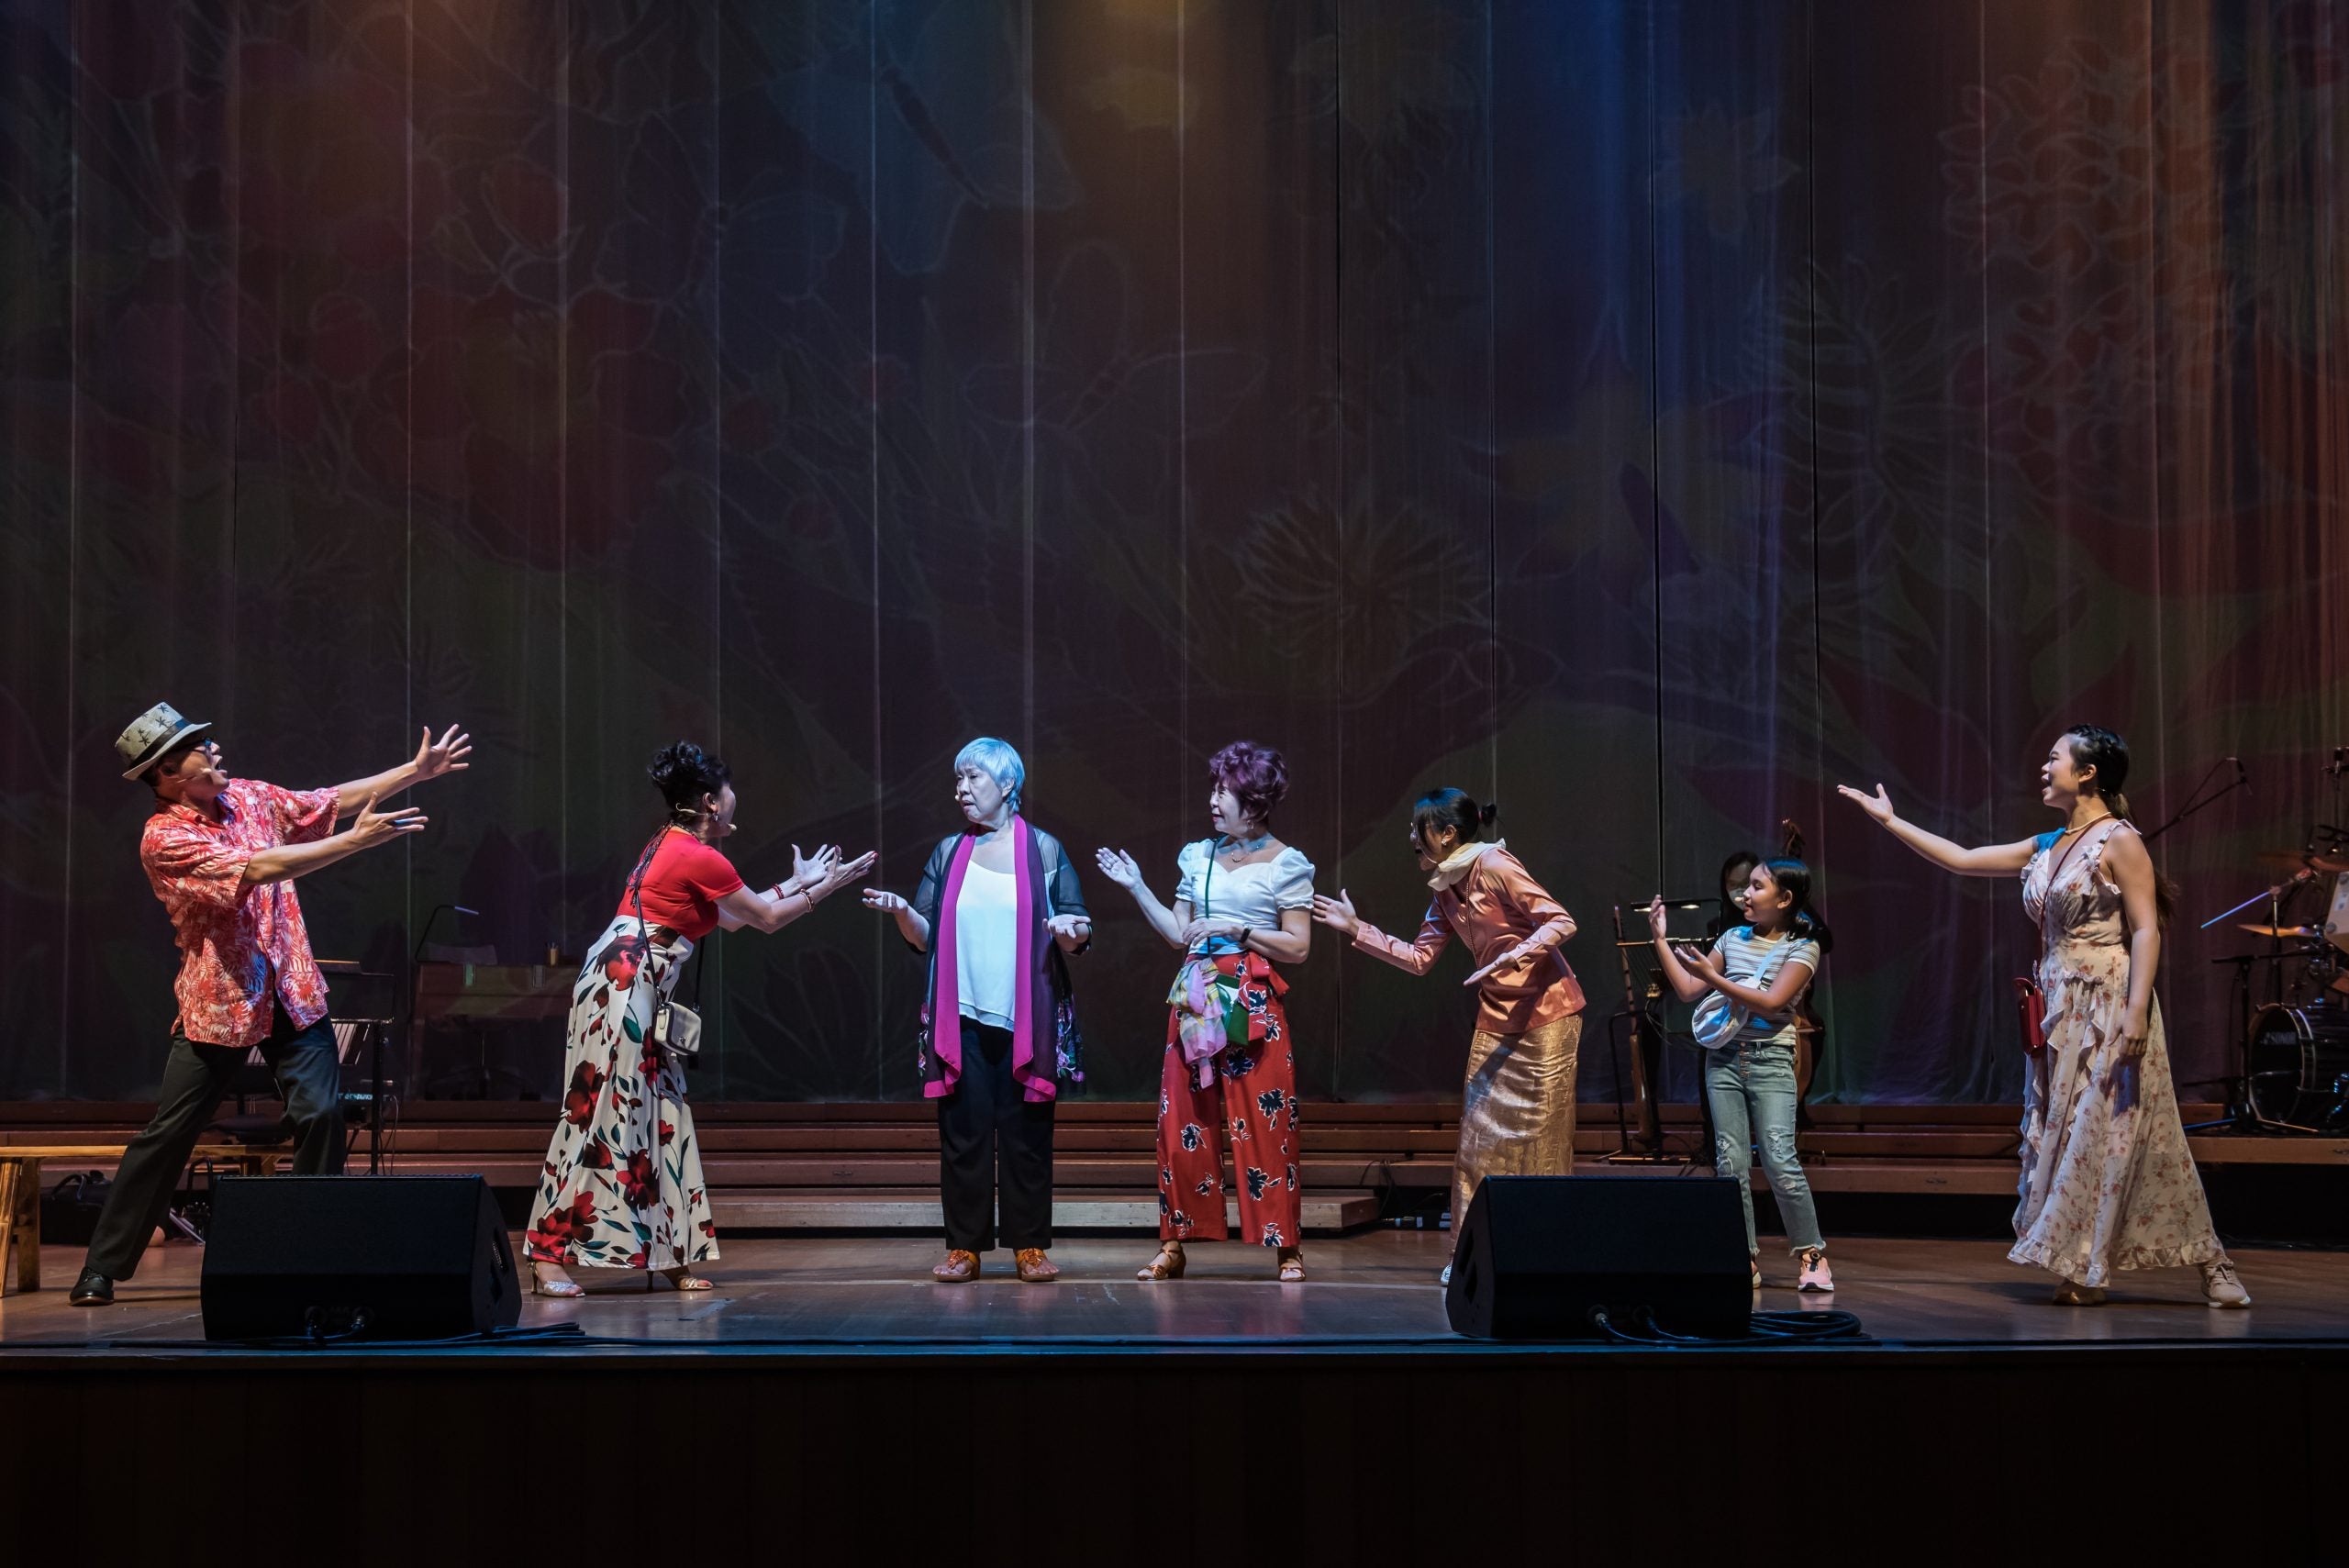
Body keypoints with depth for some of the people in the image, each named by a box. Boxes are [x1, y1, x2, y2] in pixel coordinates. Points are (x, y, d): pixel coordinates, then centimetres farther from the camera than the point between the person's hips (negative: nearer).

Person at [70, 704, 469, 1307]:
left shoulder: (249, 797, 4)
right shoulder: (163, 838, -16)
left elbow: (333, 800, 11)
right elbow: (257, 868, -26)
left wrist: (416, 770, 6)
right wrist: (356, 840, -27)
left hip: (292, 992, 5)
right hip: (219, 1003, -4)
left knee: (321, 1114, -8)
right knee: (167, 1136, 0)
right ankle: (102, 1269, 10)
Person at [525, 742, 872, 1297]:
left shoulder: (673, 844, 16)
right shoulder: (701, 858, -12)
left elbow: (732, 918, 24)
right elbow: (767, 919, 0)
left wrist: (797, 881, 31)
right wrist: (823, 887, 12)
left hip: (637, 993, 10)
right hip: (621, 987, -10)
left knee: (662, 1118, 10)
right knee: (597, 1117, -9)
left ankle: (668, 1255, 13)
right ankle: (549, 1258, -7)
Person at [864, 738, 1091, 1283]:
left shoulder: (1043, 849, 5)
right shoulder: (949, 852, 12)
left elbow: (1078, 929, 5)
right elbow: (925, 936, 9)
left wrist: (1070, 932, -17)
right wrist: (901, 911, -10)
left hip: (1028, 1021, -2)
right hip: (960, 1018, 2)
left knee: (1025, 1133, -1)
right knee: (963, 1132, 0)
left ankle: (1030, 1247, 6)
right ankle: (964, 1248, 5)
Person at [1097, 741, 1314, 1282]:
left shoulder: (1284, 865, -1)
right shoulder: (1199, 856, 13)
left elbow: (1298, 947, -5)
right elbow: (1177, 933, 13)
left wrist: (1235, 930, -12)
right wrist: (1136, 887, 6)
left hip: (1253, 1003, -5)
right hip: (1195, 997, 5)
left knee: (1265, 1124, -5)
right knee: (1184, 1120, 2)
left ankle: (1286, 1248, 2)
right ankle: (1174, 1243, 8)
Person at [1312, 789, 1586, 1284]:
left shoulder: (1494, 866, -14)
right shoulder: (1446, 894, 10)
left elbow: (1561, 922, -16)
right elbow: (1419, 959, 12)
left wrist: (1513, 956, -28)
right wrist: (1357, 929, 8)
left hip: (1544, 1014, -8)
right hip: (1495, 1018, 8)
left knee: (1540, 1137, -3)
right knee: (1480, 1135, 4)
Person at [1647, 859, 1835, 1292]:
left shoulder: (1803, 947, -3)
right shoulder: (1733, 939, 12)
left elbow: (1771, 1002, -16)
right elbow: (1688, 991, 13)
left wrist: (1713, 978, -21)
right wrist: (1661, 940, 8)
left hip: (1771, 1061, -5)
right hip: (1724, 1060, 5)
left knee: (1780, 1161, -13)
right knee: (1731, 1164, 0)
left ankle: (1812, 1256, -2)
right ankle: (1746, 1260, 5)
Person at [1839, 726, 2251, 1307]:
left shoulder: (2119, 841, -8)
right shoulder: (2046, 849, 14)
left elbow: (2146, 931, -14)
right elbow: (1962, 860, 20)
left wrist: (2136, 1011, -23)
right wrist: (1891, 821, 21)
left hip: (2110, 1006, -8)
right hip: (2059, 1009, 8)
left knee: (2114, 1132, -8)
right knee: (2063, 1132, 6)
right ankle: (2083, 1270, 11)